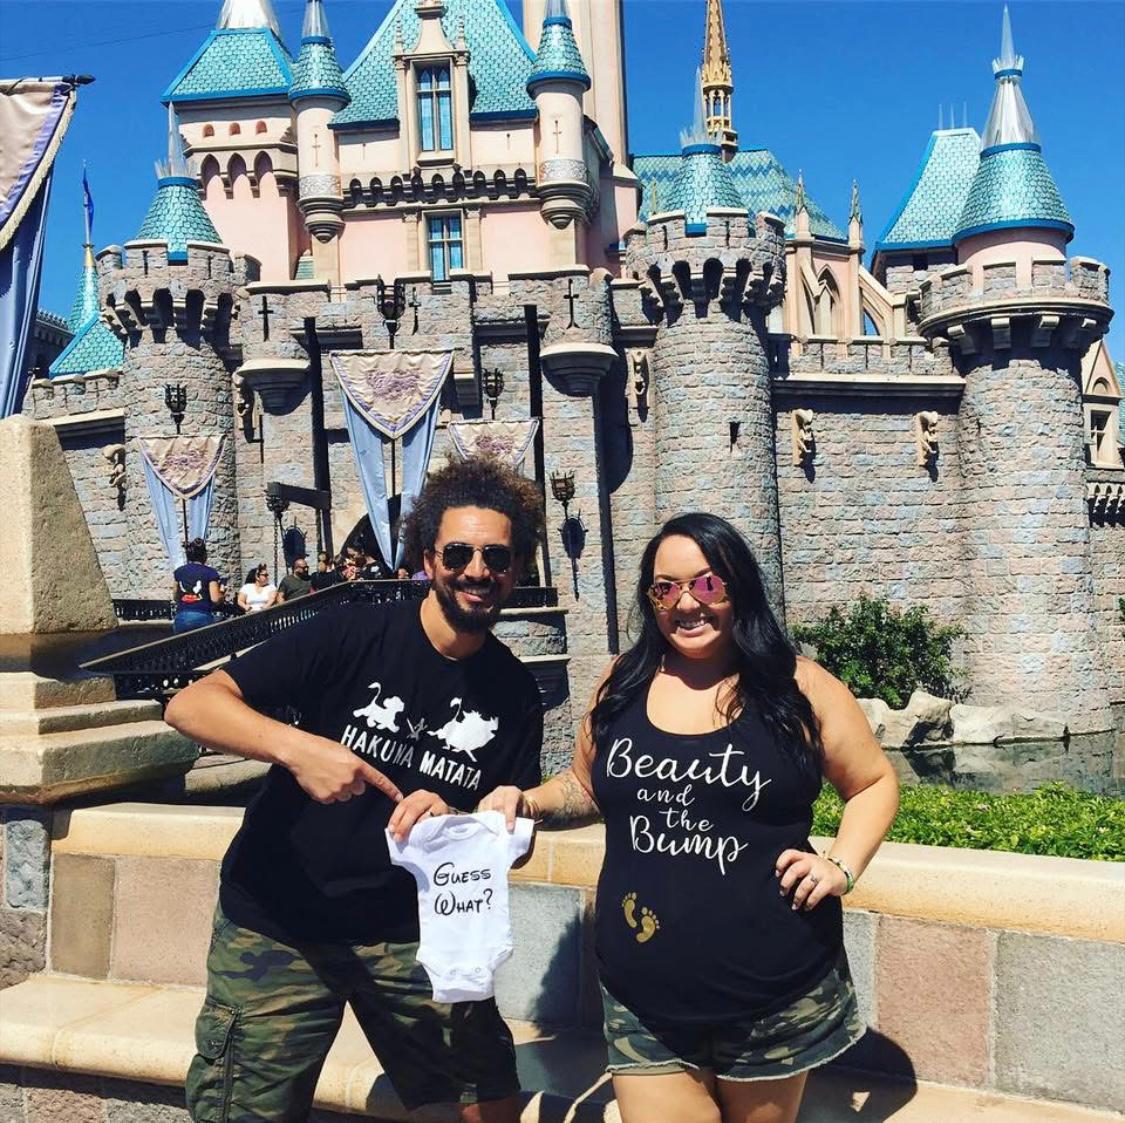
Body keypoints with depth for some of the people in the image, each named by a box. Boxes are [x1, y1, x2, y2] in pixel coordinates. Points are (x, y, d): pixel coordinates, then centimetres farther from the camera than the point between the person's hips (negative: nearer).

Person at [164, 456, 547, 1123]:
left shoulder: (515, 693, -2)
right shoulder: (353, 635, -13)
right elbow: (190, 705, -18)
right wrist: (297, 747, -36)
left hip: (408, 931, 3)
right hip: (277, 927, -2)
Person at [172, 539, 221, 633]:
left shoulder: (178, 572, 10)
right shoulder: (210, 572, -2)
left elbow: (175, 597, 17)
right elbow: (215, 599, -8)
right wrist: (221, 594, 12)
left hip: (181, 618, 4)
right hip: (202, 617, -3)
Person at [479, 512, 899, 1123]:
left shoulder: (797, 687, -5)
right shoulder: (621, 685, 3)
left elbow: (875, 782, 7)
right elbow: (586, 787, 17)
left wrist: (842, 865, -8)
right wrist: (526, 802, -2)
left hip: (774, 998, -1)